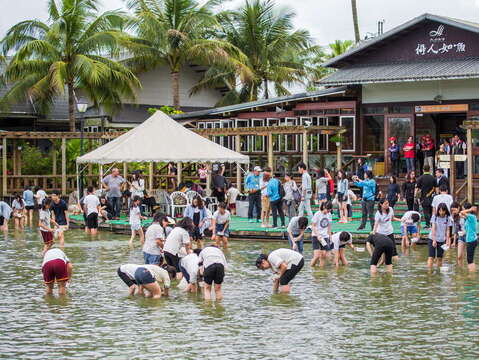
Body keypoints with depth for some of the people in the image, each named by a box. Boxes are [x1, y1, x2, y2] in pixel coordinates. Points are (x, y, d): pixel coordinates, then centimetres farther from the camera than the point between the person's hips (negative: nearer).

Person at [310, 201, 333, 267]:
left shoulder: (329, 215, 5)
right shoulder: (317, 214, -12)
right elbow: (313, 226, -9)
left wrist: (330, 236, 13)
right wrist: (318, 235, -18)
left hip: (325, 237, 5)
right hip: (316, 237, -5)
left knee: (324, 255, 0)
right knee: (317, 256, -14)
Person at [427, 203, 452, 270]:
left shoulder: (448, 218, -2)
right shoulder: (435, 217, -6)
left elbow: (447, 230, 0)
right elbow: (433, 229, -9)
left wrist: (447, 241, -8)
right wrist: (434, 240, -15)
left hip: (442, 241, 2)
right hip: (432, 239, -2)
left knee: (439, 258, 7)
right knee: (431, 257, -7)